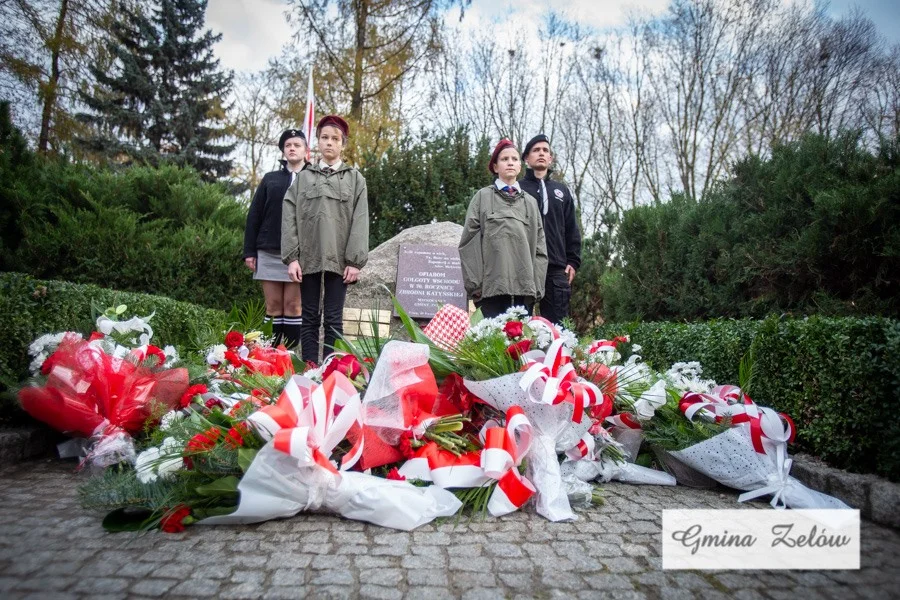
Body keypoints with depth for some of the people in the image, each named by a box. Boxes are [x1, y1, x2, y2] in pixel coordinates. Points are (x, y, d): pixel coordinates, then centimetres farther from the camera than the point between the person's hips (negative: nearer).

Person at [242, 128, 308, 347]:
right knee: (273, 305, 3)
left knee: (292, 305, -2)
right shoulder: (270, 179, 14)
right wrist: (249, 251, 3)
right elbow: (254, 216, 11)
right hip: (268, 251, 2)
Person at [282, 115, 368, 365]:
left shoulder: (355, 178, 11)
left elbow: (360, 221, 2)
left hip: (339, 259, -1)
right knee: (310, 317, 4)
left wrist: (355, 260, -8)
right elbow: (289, 218, 6)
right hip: (308, 257, 2)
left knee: (334, 319, 0)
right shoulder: (303, 177, 14)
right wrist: (291, 257, -5)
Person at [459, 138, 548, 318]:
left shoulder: (531, 202, 18)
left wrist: (536, 285, 4)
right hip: (492, 286, -3)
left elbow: (540, 248, 14)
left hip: (524, 288, 3)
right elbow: (469, 242, 3)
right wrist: (475, 283, -5)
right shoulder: (483, 197, 9)